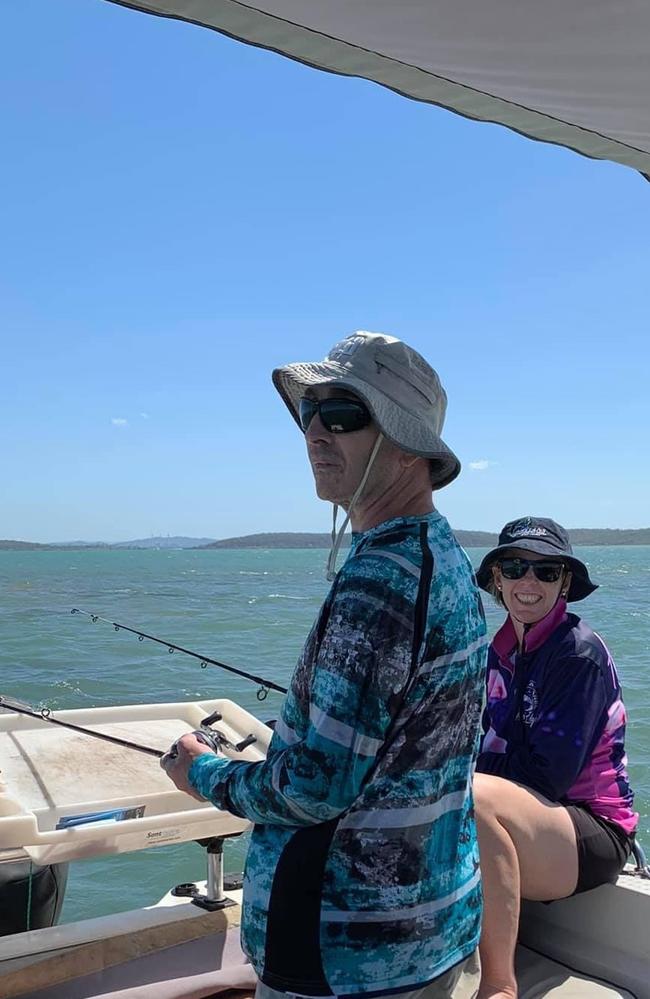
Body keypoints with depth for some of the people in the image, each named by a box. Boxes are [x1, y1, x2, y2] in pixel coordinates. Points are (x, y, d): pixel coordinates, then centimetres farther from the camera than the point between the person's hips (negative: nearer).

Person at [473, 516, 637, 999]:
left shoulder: (580, 652, -14)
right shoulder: (502, 651, 9)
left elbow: (548, 774, -19)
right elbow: (481, 748, 11)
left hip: (592, 832, -8)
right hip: (532, 820, 8)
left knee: (475, 795, -35)